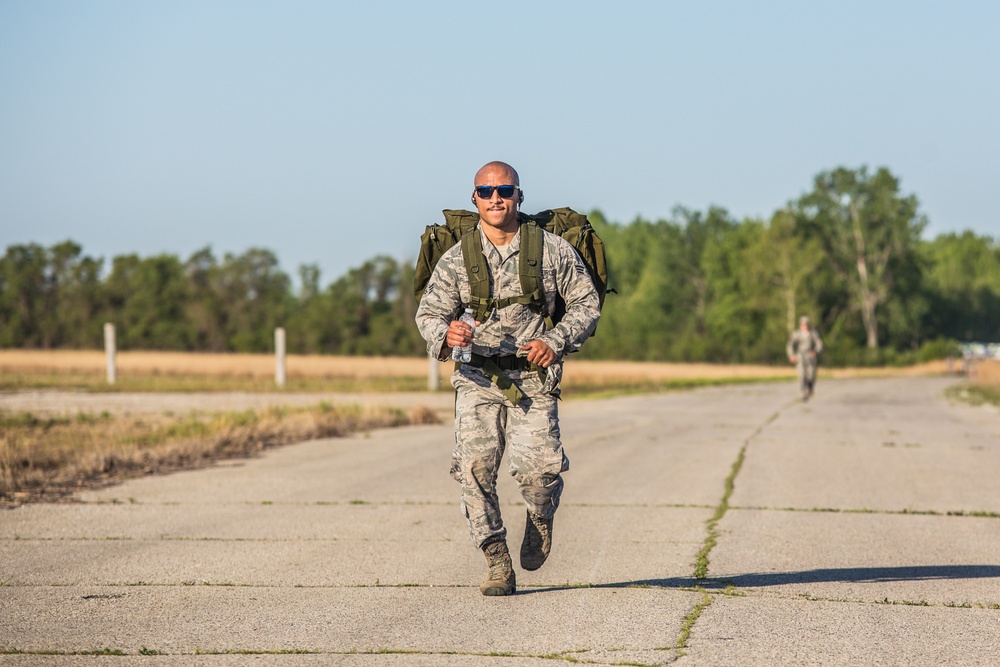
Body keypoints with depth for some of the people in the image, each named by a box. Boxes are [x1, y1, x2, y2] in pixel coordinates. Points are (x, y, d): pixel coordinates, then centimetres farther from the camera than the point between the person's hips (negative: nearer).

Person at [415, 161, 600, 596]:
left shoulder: (552, 250, 3)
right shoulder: (456, 258, 5)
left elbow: (587, 303, 8)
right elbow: (429, 313, 4)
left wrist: (556, 341, -9)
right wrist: (445, 334, -20)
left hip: (534, 378, -1)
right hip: (477, 377, 1)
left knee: (537, 470, -15)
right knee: (475, 467, -16)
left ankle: (541, 518, 23)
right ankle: (498, 566, -6)